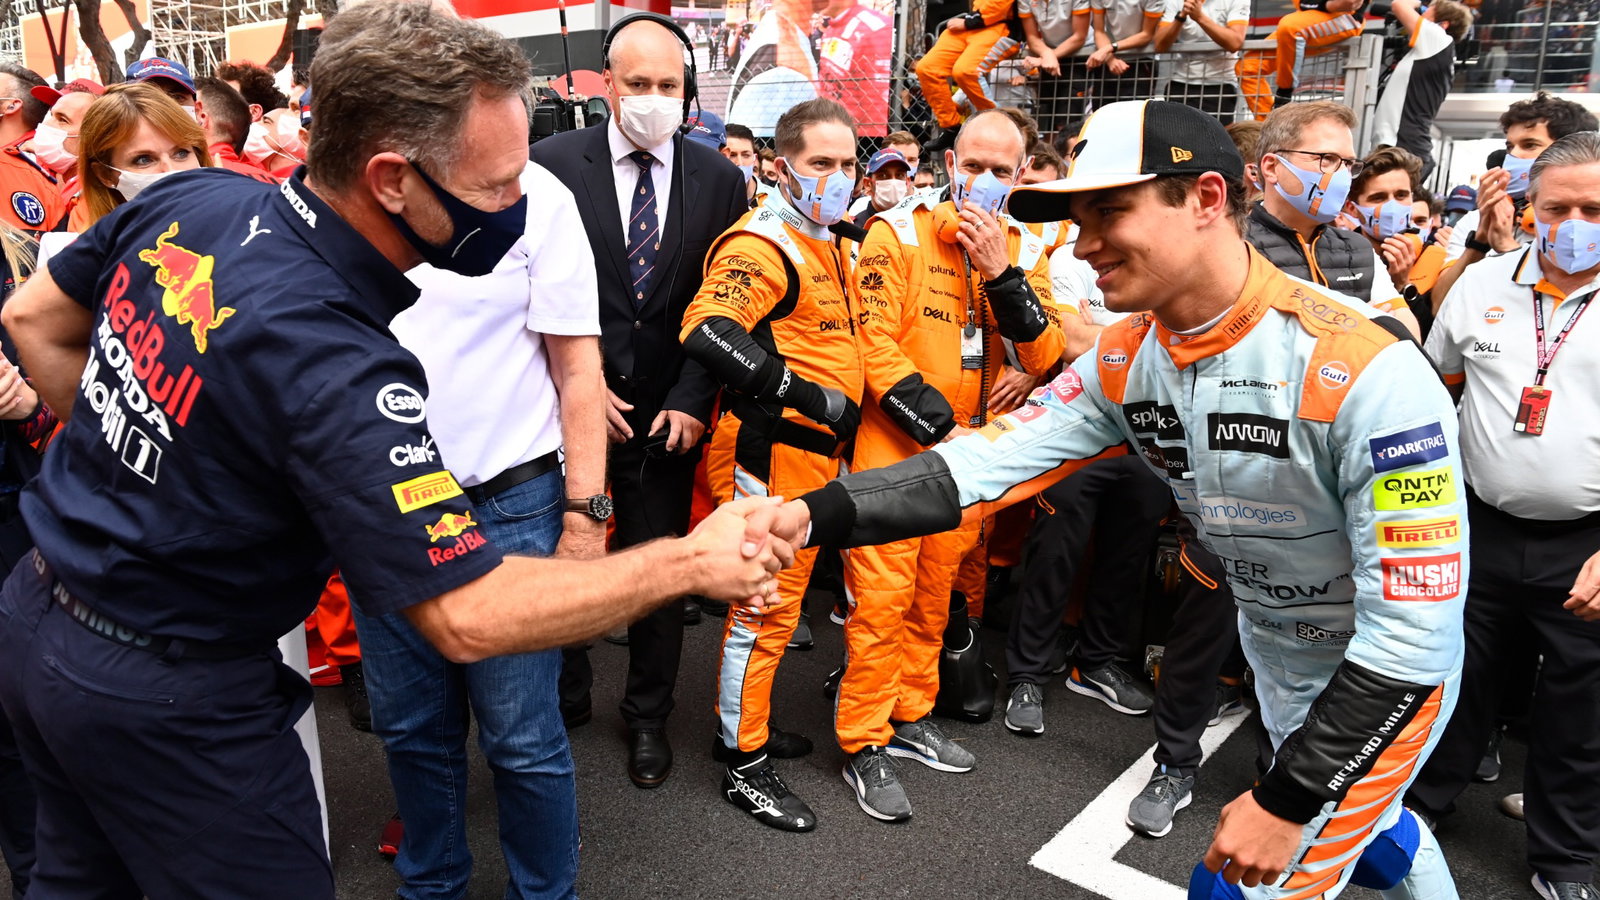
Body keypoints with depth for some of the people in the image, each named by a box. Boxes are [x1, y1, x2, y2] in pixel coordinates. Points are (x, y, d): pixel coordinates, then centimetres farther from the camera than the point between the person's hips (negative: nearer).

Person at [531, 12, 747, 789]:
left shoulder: (717, 178, 1)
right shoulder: (555, 162, -5)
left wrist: (690, 402, -8)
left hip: (665, 414, 1)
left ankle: (648, 716, 28)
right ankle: (564, 696, 36)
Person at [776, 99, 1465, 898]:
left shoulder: (1366, 372, -32)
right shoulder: (1125, 359, -12)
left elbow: (1413, 623, -30)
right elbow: (986, 462, -19)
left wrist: (1289, 800, -27)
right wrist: (813, 515, -33)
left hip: (1385, 676, -6)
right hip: (1274, 651, 6)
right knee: (1370, 831, 30)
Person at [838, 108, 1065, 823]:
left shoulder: (1023, 250, 6)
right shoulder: (898, 233, -7)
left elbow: (1043, 358, -4)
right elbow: (875, 346, -13)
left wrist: (1002, 274, -16)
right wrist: (940, 427, -15)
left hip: (969, 452, 5)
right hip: (895, 445, -5)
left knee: (933, 594, 16)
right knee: (882, 596, -4)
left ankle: (910, 718, 32)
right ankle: (864, 745, 10)